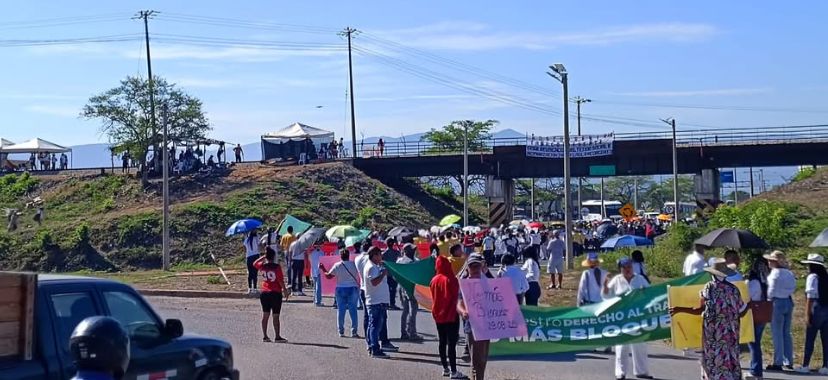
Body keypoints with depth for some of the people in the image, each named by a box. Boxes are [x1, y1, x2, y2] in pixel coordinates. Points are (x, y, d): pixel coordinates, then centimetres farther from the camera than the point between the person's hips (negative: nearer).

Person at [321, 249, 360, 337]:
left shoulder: (337, 266, -3)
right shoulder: (354, 264, -3)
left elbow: (328, 275, 5)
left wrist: (323, 269, 19)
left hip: (341, 289, 0)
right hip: (353, 288, 0)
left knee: (340, 310, 7)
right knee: (353, 310, 2)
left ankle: (341, 331, 8)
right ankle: (354, 332, -1)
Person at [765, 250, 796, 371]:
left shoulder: (775, 273, -13)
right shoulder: (789, 273, 9)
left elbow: (772, 291, -13)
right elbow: (793, 287, 9)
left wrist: (768, 302, -2)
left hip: (777, 302, -7)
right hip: (789, 302, 7)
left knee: (777, 334, -2)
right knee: (786, 333, 14)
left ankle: (778, 362, -1)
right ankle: (789, 361, 17)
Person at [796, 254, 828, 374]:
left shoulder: (812, 277, -9)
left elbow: (810, 297, -13)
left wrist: (807, 314, -12)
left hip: (816, 310, -6)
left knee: (810, 339, 0)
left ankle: (805, 366, 4)